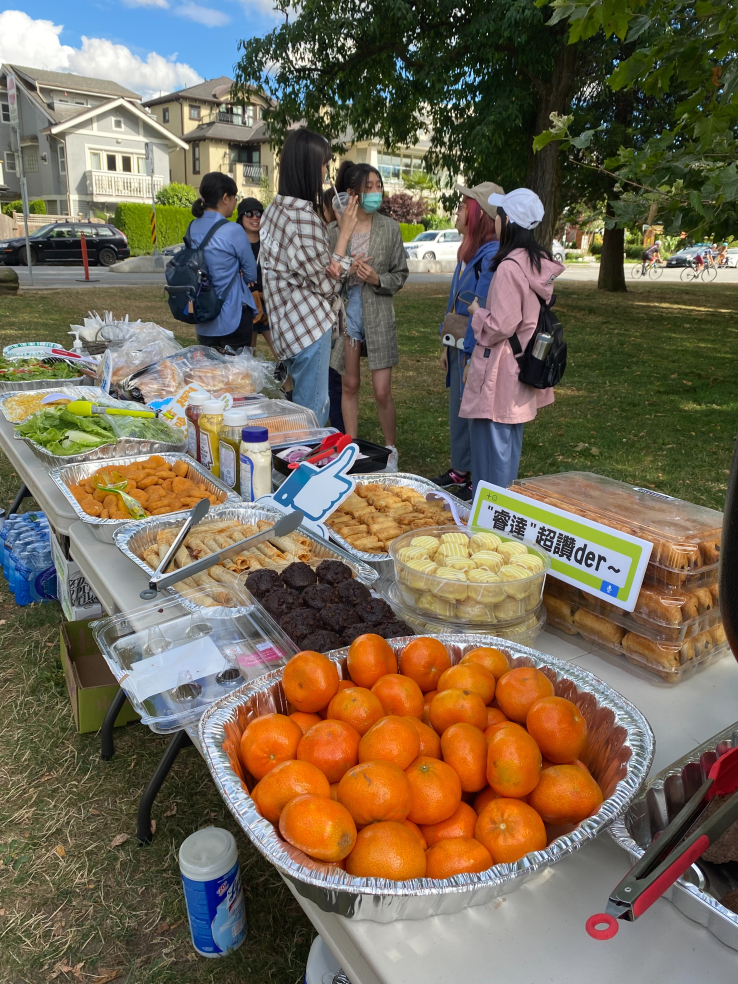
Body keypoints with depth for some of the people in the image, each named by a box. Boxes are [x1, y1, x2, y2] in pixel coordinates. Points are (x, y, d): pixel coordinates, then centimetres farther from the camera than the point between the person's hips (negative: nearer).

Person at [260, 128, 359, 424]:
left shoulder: (275, 208, 11)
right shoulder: (304, 215, -17)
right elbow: (325, 284, -11)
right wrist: (344, 233, -4)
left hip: (288, 323, 10)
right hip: (309, 325, -10)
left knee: (304, 409, 19)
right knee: (313, 414, -1)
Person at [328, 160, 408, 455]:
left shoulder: (390, 228, 1)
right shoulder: (334, 229, 0)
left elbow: (400, 274, 6)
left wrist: (378, 279, -14)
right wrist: (345, 271, -17)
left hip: (378, 314, -1)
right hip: (344, 312, 1)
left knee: (382, 391, -3)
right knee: (349, 385, 9)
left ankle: (391, 450, 17)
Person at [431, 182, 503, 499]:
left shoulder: (492, 255, -18)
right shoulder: (468, 252, 12)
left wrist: (473, 358, -21)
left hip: (477, 353, -9)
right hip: (459, 348, 9)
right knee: (458, 410, 17)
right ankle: (461, 470, 32)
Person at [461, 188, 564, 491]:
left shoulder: (509, 267, -21)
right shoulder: (539, 263, 7)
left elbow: (500, 325, -22)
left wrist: (476, 311, -5)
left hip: (499, 370, -10)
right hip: (523, 364, 10)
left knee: (493, 443, 0)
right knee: (510, 441, 20)